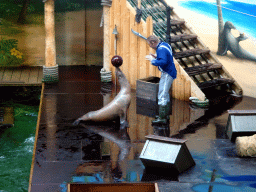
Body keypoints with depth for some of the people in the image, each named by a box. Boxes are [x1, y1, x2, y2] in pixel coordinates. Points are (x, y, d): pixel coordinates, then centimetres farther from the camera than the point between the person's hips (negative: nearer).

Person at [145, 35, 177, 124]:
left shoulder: (161, 49, -22)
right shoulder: (165, 45, 10)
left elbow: (163, 62, -35)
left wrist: (153, 60, -23)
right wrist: (156, 57, 12)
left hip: (167, 74, -11)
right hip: (168, 73, 11)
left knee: (162, 96, -10)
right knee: (165, 95, 21)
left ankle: (162, 118, -10)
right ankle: (165, 114, 32)